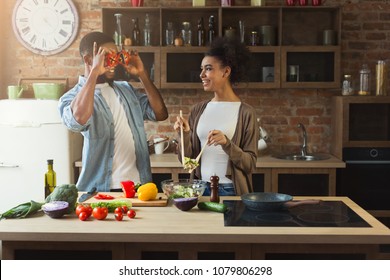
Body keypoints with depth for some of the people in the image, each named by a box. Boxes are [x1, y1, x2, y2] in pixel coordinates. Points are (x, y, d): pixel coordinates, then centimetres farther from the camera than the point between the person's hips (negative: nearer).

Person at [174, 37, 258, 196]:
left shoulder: (245, 112, -8)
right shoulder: (198, 110, 3)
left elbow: (250, 164, -10)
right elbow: (186, 159, 4)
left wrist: (226, 143, -23)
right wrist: (184, 135, -12)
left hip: (232, 190, -3)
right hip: (201, 188, 4)